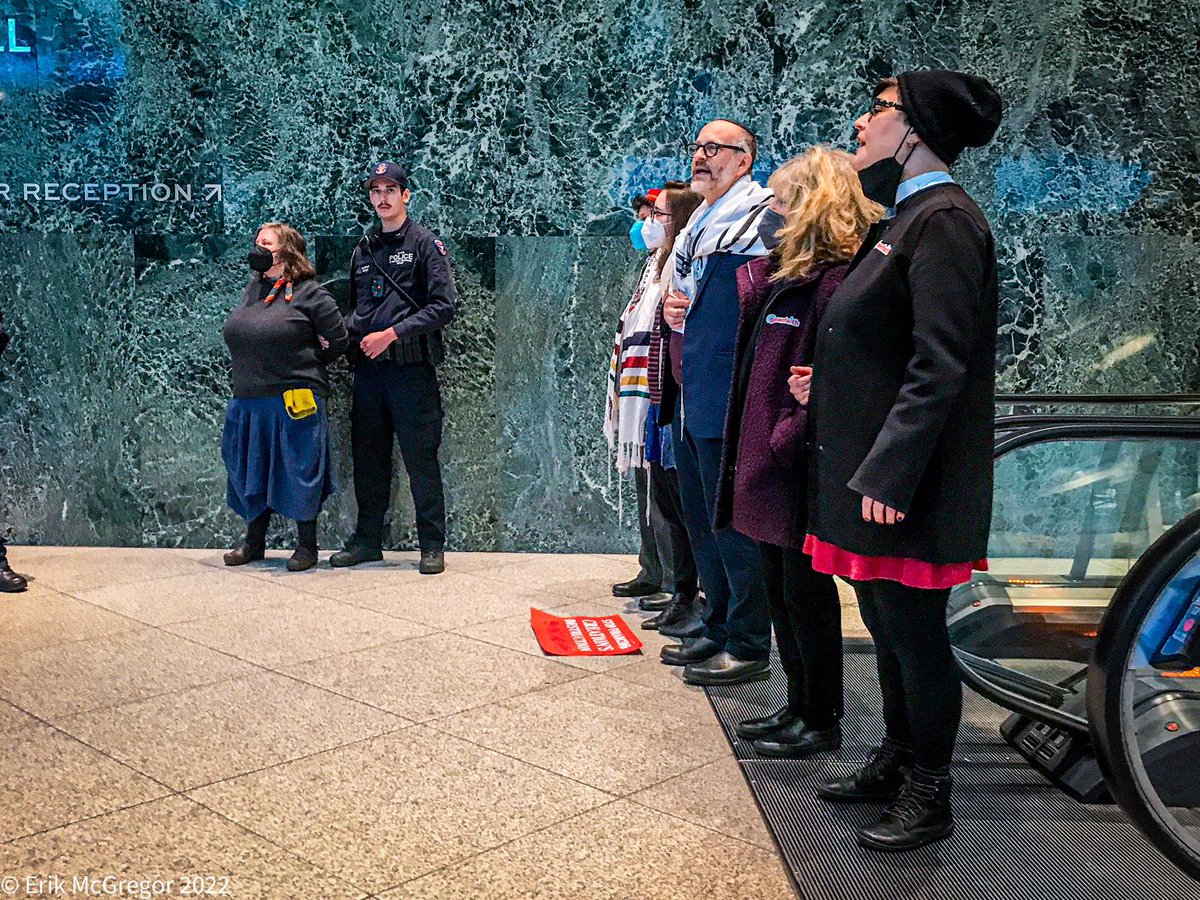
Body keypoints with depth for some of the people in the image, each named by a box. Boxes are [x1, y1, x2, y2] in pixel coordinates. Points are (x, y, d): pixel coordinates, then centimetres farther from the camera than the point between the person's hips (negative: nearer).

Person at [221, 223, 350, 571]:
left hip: (293, 401, -7)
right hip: (248, 400, 7)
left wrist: (303, 368, 3)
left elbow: (338, 342, -5)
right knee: (250, 471, 14)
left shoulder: (309, 293, -7)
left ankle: (307, 545, 14)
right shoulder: (251, 288, 12)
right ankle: (254, 540, 29)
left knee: (299, 472, 1)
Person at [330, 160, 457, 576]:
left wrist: (392, 333, -14)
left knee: (420, 459, -2)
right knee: (368, 458, 11)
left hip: (411, 366, -6)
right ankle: (367, 539, 22)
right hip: (368, 368, 6)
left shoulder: (425, 243, 0)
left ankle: (432, 545, 6)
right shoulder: (363, 250, 17)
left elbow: (443, 306, -9)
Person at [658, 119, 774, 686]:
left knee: (732, 524, -3)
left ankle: (748, 646, 9)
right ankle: (718, 631, 29)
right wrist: (672, 309, 9)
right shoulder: (696, 227, 19)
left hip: (727, 400, -9)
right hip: (688, 399, 9)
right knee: (700, 521, 16)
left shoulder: (761, 218, -8)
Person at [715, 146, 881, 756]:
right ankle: (799, 708, 31)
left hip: (800, 473, -10)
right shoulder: (785, 277, 13)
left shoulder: (836, 282, -17)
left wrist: (790, 439, -22)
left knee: (805, 591, 2)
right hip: (769, 465, 10)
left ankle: (822, 722, 17)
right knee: (781, 590, 17)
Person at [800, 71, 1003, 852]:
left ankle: (928, 800, 16)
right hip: (869, 460, 10)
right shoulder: (907, 216, 15)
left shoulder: (944, 219, -14)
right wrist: (825, 387, 10)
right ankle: (898, 764, 33)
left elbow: (939, 365, -21)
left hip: (907, 479, -10)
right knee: (886, 622, 17)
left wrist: (888, 473, -24)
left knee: (913, 631, 1)